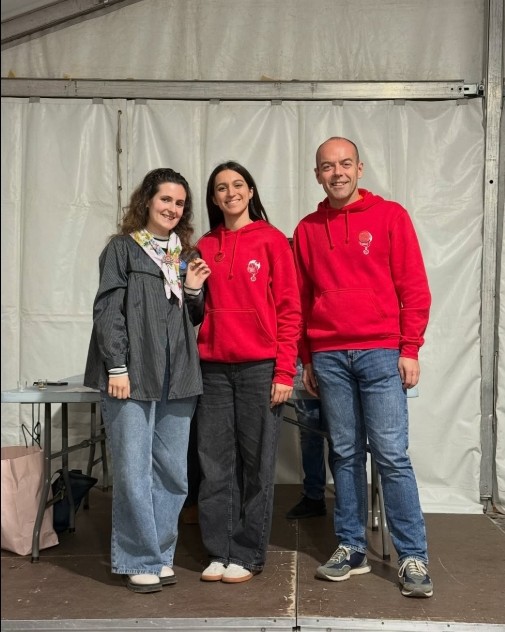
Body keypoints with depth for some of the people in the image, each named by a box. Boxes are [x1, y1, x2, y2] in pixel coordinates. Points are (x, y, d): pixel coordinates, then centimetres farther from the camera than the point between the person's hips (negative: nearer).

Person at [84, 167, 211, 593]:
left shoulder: (186, 255, 19)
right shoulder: (122, 248, 3)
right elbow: (107, 311, -4)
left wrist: (193, 290, 2)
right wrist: (117, 367, -13)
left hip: (178, 378, 5)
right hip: (133, 376, -5)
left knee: (173, 474, 8)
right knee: (134, 474, -4)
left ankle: (160, 555, 21)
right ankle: (141, 561, 9)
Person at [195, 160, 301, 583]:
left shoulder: (272, 241, 0)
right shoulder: (206, 246, 12)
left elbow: (289, 309, -4)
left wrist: (285, 372, -9)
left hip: (260, 368, -3)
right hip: (214, 368, 4)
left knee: (256, 463, 3)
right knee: (215, 462, 6)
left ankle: (247, 554, 16)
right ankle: (219, 551, 18)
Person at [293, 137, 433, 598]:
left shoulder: (390, 216, 2)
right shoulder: (307, 230, 11)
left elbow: (415, 288, -1)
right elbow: (301, 300, 14)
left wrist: (410, 349, -6)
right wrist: (307, 360, 12)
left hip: (382, 354, -3)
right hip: (329, 358, 3)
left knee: (391, 455, -4)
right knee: (345, 455, 8)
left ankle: (414, 558, 4)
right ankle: (352, 548, 18)